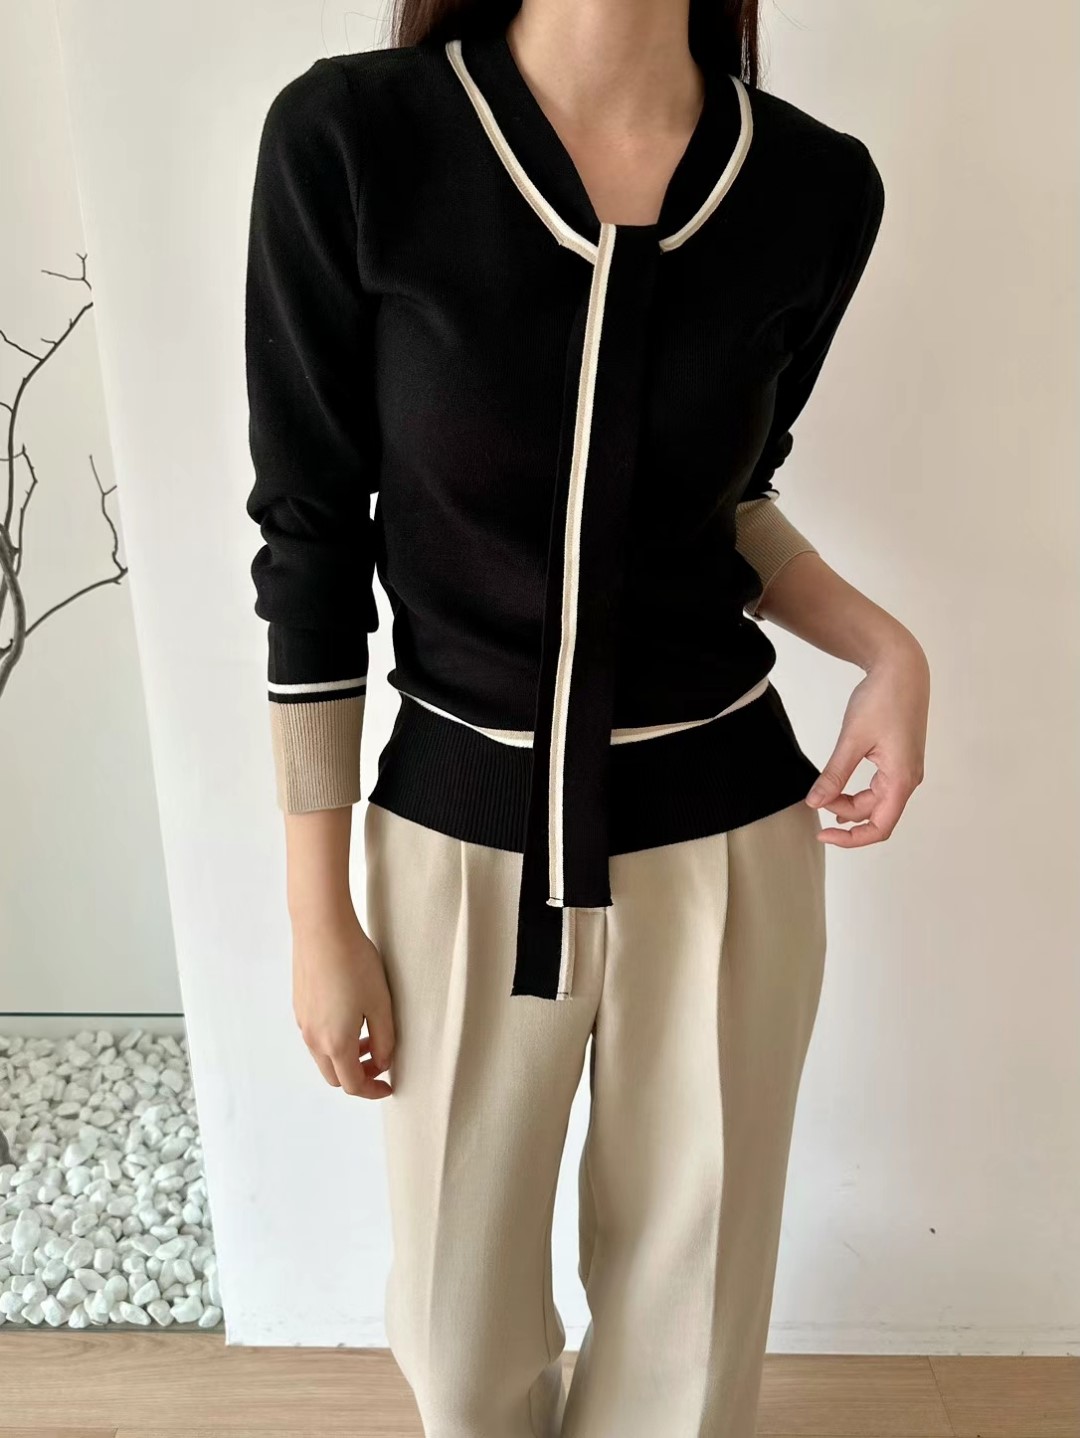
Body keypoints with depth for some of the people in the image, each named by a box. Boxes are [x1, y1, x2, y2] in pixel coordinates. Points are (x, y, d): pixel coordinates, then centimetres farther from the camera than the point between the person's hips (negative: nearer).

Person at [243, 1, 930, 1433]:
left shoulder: (819, 186, -5)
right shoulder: (347, 139, -12)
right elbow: (311, 545, -7)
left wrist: (882, 645, -8)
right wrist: (317, 915, -3)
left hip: (727, 833, 2)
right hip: (462, 831, -1)